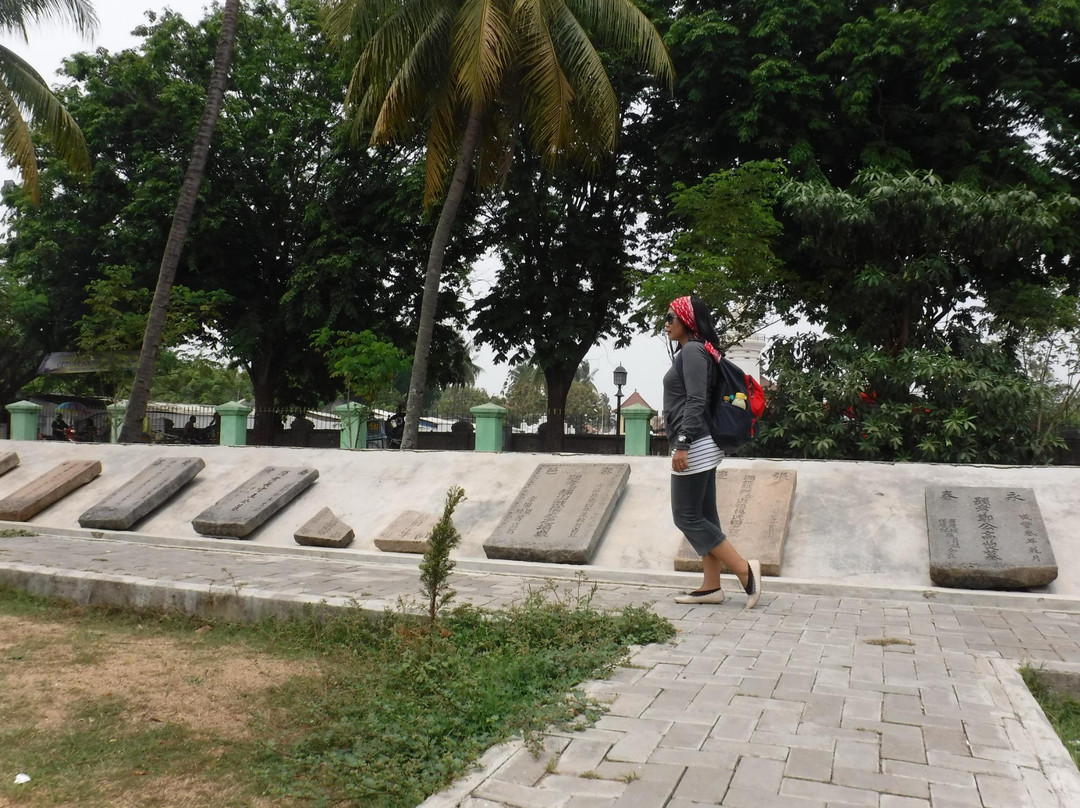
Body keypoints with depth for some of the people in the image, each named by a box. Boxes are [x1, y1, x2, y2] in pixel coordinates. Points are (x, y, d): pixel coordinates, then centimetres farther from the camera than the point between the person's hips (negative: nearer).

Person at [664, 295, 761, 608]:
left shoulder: (692, 350, -10)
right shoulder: (694, 351, 19)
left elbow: (696, 401, -19)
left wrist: (682, 444, -22)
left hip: (694, 446, -10)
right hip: (701, 446, 10)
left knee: (687, 517, -6)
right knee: (703, 516, 8)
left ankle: (745, 570, -4)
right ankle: (711, 587, 10)